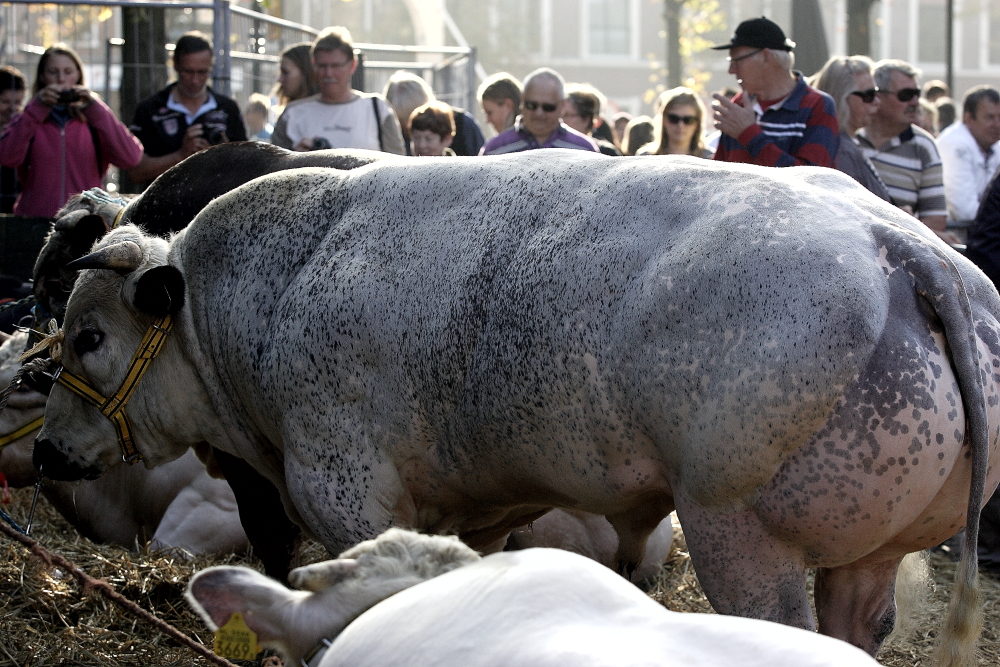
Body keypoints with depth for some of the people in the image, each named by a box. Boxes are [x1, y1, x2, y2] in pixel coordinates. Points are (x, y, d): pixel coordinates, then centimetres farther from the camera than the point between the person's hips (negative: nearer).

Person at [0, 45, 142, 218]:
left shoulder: (90, 118, 10)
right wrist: (38, 108, -9)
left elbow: (130, 158, -6)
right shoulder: (31, 118, 11)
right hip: (35, 218, 0)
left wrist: (95, 108, -8)